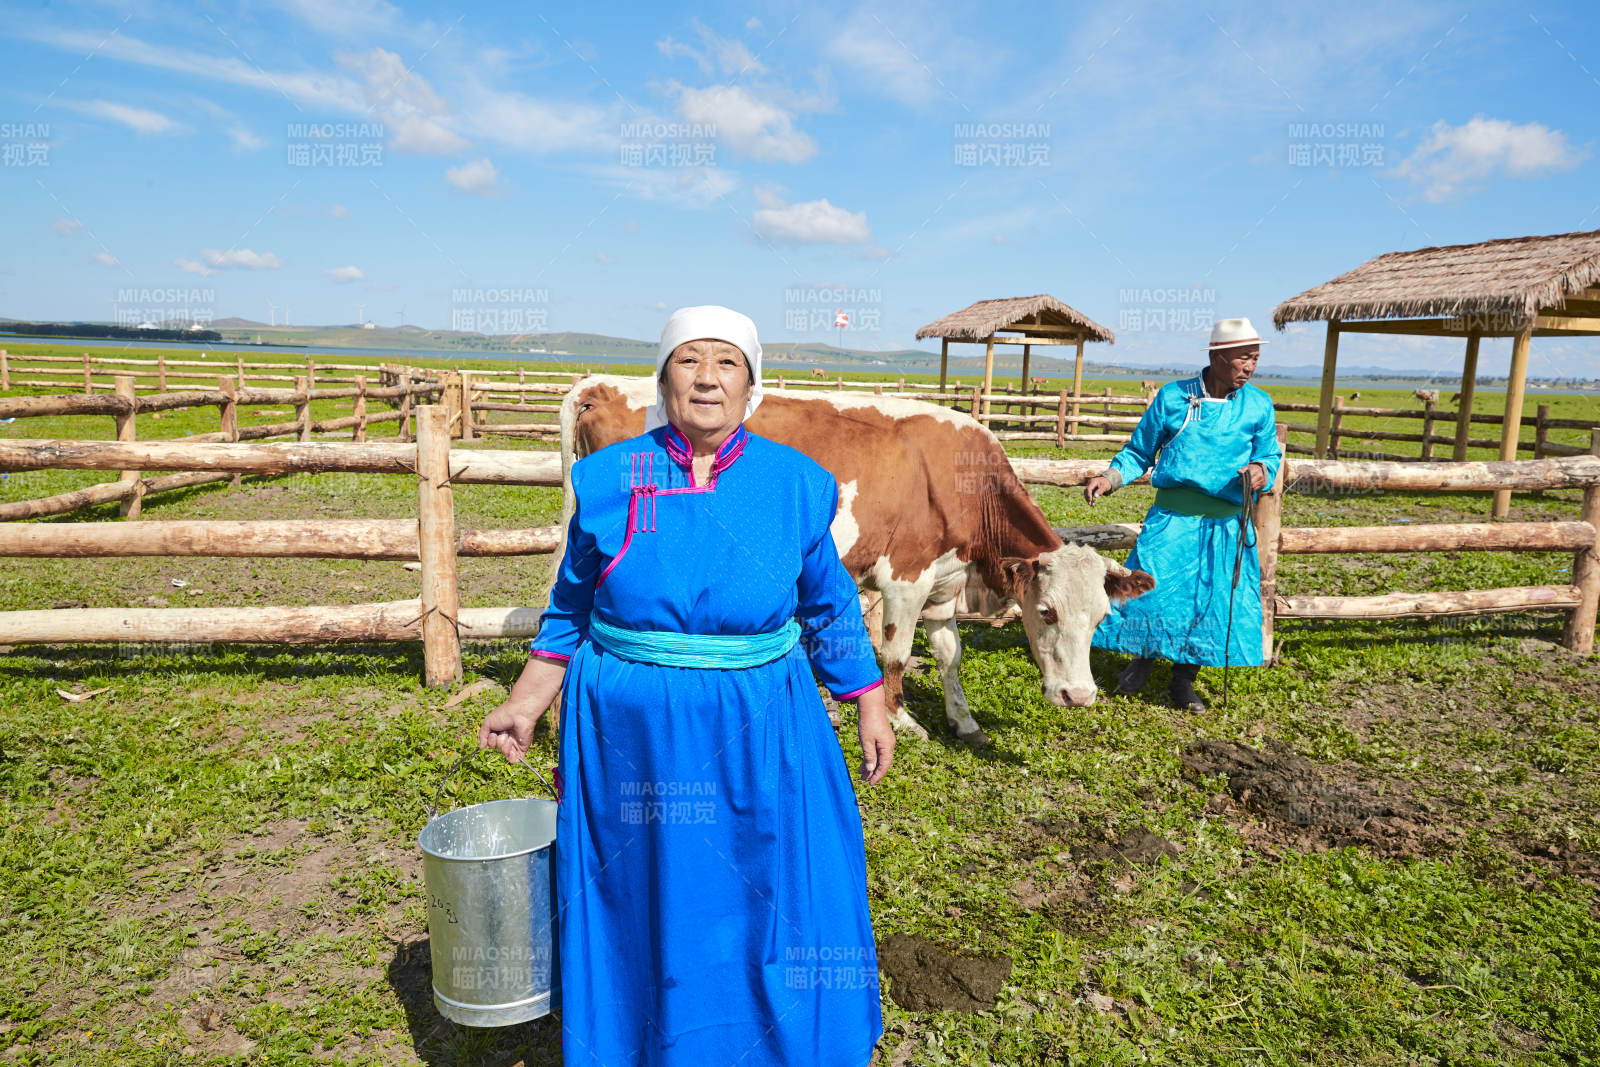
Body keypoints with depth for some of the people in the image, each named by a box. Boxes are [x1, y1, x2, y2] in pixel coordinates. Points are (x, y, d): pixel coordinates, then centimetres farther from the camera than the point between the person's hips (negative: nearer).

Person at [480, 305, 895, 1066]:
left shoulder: (796, 485, -4)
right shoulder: (608, 479, -3)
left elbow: (829, 609, 5)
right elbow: (572, 605, 7)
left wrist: (870, 706, 6)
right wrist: (527, 702, 2)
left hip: (756, 740, 0)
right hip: (627, 734, 1)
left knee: (767, 902, 11)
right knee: (636, 911, 16)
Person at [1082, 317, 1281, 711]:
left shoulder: (1259, 405, 6)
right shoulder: (1172, 396, 2)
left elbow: (1270, 456, 14)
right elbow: (1139, 451, 9)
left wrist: (1261, 471, -10)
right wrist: (1108, 479, -7)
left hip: (1226, 524, 1)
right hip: (1172, 516, -1)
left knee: (1212, 601, 2)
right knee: (1149, 587, -5)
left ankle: (1183, 680, 23)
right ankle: (1143, 656, 26)